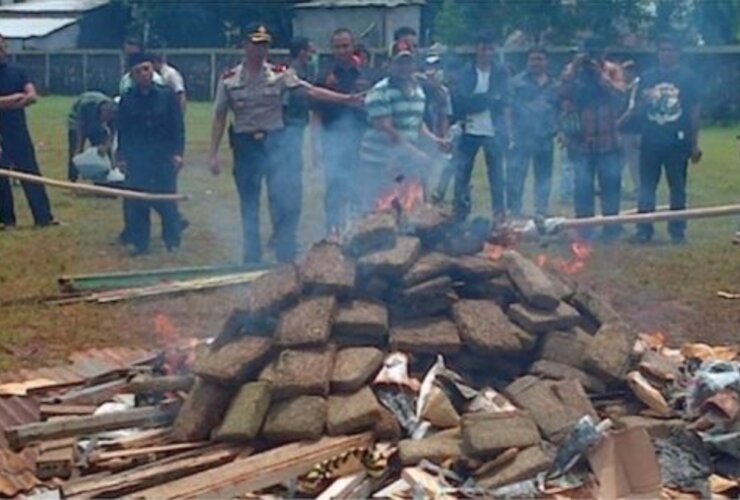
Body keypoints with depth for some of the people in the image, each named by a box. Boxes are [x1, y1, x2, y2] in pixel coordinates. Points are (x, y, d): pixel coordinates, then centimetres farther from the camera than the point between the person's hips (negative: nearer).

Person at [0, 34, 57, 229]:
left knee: (31, 174, 4)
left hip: (19, 131, 3)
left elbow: (32, 96, -3)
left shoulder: (18, 71, 9)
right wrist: (16, 97, -8)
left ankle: (44, 217, 6)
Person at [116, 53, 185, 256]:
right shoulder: (127, 99, 4)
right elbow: (122, 131, 8)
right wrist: (122, 156, 2)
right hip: (136, 159, 1)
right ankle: (140, 243, 11)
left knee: (167, 201, 1)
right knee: (137, 204, 2)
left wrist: (178, 152, -5)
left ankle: (172, 242, 13)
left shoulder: (167, 95, 0)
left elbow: (178, 126, 1)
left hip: (164, 157, -1)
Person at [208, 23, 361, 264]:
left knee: (286, 200, -7)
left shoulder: (279, 76, -1)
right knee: (249, 208, 8)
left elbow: (311, 91, -8)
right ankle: (252, 260, 19)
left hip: (274, 142, 0)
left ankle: (286, 257, 7)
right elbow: (219, 118, 2)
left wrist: (347, 99, -18)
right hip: (245, 145, 0)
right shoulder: (229, 80, 0)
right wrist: (213, 154, -2)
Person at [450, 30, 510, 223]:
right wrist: (488, 99, -11)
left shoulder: (501, 74, 7)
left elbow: (504, 103, 1)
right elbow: (459, 102, -6)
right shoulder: (465, 74, 5)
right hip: (470, 132, 0)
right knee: (462, 174, 0)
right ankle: (460, 214, 9)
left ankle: (499, 213, 9)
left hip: (493, 132, 0)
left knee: (496, 175, 2)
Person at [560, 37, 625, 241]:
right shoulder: (573, 69, 6)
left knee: (610, 184, 1)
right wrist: (575, 70, -13)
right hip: (582, 140, 0)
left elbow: (619, 93, -13)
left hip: (608, 140, 0)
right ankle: (584, 229, 6)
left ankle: (611, 228, 11)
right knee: (583, 186, -2)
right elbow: (563, 94, -8)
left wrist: (600, 74, -17)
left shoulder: (612, 70, 4)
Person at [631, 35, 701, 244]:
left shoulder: (686, 77, 2)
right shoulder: (647, 77, 9)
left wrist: (694, 144, -2)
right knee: (646, 188, 2)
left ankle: (677, 230, 12)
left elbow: (694, 111, 2)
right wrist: (644, 101, -9)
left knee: (678, 188, 5)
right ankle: (643, 229, 6)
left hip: (677, 141, -2)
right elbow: (638, 108, 14)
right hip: (651, 141, 2)